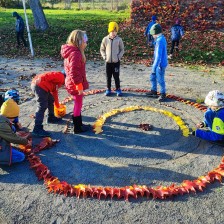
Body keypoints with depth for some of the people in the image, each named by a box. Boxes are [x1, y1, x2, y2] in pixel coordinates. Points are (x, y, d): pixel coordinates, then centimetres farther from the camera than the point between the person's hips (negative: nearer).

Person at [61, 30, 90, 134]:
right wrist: (79, 86, -21)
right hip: (76, 84, -10)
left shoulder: (71, 52, 10)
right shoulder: (75, 53, -22)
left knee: (78, 104, 20)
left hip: (72, 83, 10)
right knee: (78, 105, 3)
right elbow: (74, 73, -27)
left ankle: (79, 123, 34)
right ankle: (77, 128, 16)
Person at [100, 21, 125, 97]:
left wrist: (119, 56, -8)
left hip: (116, 62, -1)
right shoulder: (105, 39, -2)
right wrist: (104, 56, -4)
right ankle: (108, 89, 22)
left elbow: (122, 49, 4)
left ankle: (118, 89, 18)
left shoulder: (119, 39, -5)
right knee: (108, 76, 10)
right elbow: (102, 49, 8)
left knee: (116, 76, 4)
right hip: (108, 62, 2)